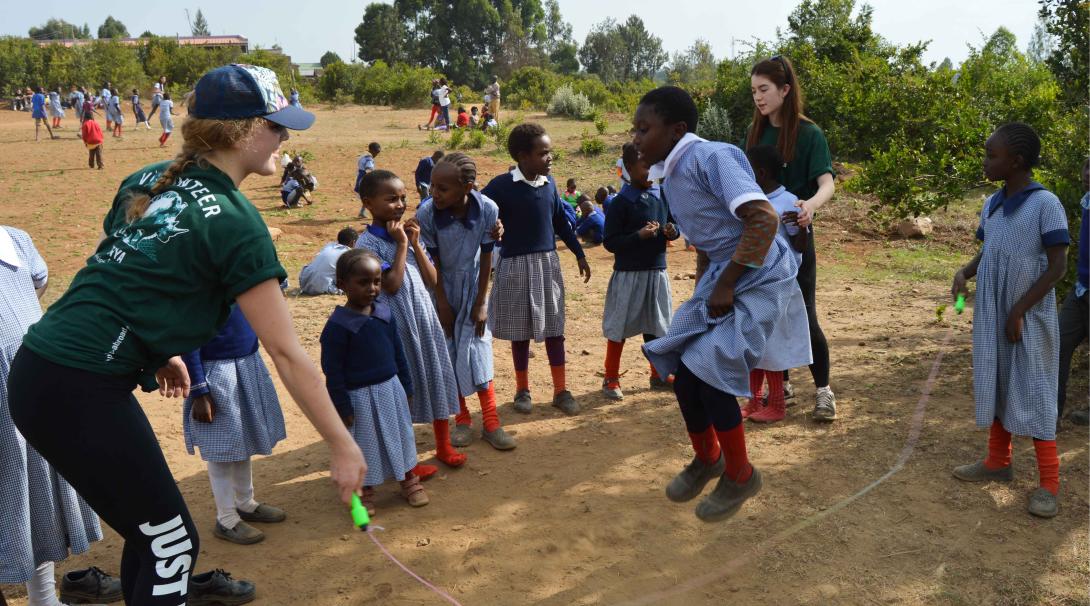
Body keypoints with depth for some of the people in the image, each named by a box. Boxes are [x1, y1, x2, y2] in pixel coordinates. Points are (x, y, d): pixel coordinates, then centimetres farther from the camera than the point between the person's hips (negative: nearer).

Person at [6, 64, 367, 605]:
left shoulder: (148, 181, 8)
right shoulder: (235, 222, -15)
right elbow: (286, 352, -14)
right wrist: (343, 447, -8)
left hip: (37, 371, 8)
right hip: (80, 393, -8)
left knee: (149, 517, 26)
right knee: (169, 538, 7)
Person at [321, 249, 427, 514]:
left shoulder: (385, 313, -2)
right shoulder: (338, 325, -19)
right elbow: (333, 371, -14)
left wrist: (406, 388, 12)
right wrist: (343, 407, -12)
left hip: (391, 388, 5)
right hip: (359, 396, -5)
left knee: (400, 435, 18)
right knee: (365, 443, 9)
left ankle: (408, 481, 37)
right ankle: (365, 493, 29)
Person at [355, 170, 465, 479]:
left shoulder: (409, 233, 7)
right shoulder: (368, 242, -12)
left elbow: (432, 280, 3)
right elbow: (392, 284, -21)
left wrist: (415, 244, -6)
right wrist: (402, 245, -15)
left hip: (425, 318, 6)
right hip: (396, 326, -6)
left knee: (436, 379, 15)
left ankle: (443, 444, 33)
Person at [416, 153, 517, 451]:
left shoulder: (488, 209, -24)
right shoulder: (427, 213, -24)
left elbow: (486, 257, -12)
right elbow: (432, 262, -14)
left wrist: (481, 302, -8)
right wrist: (443, 304, -9)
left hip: (473, 288, 0)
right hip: (442, 289, 0)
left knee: (478, 351, -1)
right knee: (449, 354, 5)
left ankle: (491, 422, 11)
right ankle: (462, 420, 21)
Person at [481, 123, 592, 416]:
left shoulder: (549, 183, 3)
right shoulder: (501, 185, -13)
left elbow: (562, 222, 14)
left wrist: (580, 255, 17)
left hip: (548, 262, 4)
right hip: (516, 265, -4)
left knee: (554, 327, 8)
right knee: (520, 329, 8)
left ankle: (561, 390, 18)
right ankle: (522, 389, 23)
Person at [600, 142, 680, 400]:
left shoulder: (661, 196, 5)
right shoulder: (620, 202, -12)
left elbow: (674, 225, 17)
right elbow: (609, 242, -12)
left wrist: (672, 231, -7)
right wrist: (639, 235, -24)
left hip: (657, 272, 6)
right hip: (628, 274, -6)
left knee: (656, 326, 16)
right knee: (619, 327, 4)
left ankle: (658, 375, 31)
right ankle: (611, 378, 17)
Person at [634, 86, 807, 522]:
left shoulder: (711, 157, -21)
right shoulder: (670, 178, 8)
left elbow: (764, 219, -29)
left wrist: (727, 285, -23)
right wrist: (703, 293, 17)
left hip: (759, 280, -9)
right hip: (721, 280, 9)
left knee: (707, 370, -13)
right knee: (682, 368, 5)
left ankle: (740, 475, 9)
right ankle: (706, 458, 30)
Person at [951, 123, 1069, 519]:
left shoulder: (1045, 204, -15)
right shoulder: (991, 205, 6)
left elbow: (1058, 266, -15)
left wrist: (1018, 312, -17)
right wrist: (965, 273, -6)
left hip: (1030, 317, -7)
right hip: (991, 314, 7)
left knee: (1032, 393, -2)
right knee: (994, 386, 14)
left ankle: (1048, 483, 9)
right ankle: (998, 462, 29)